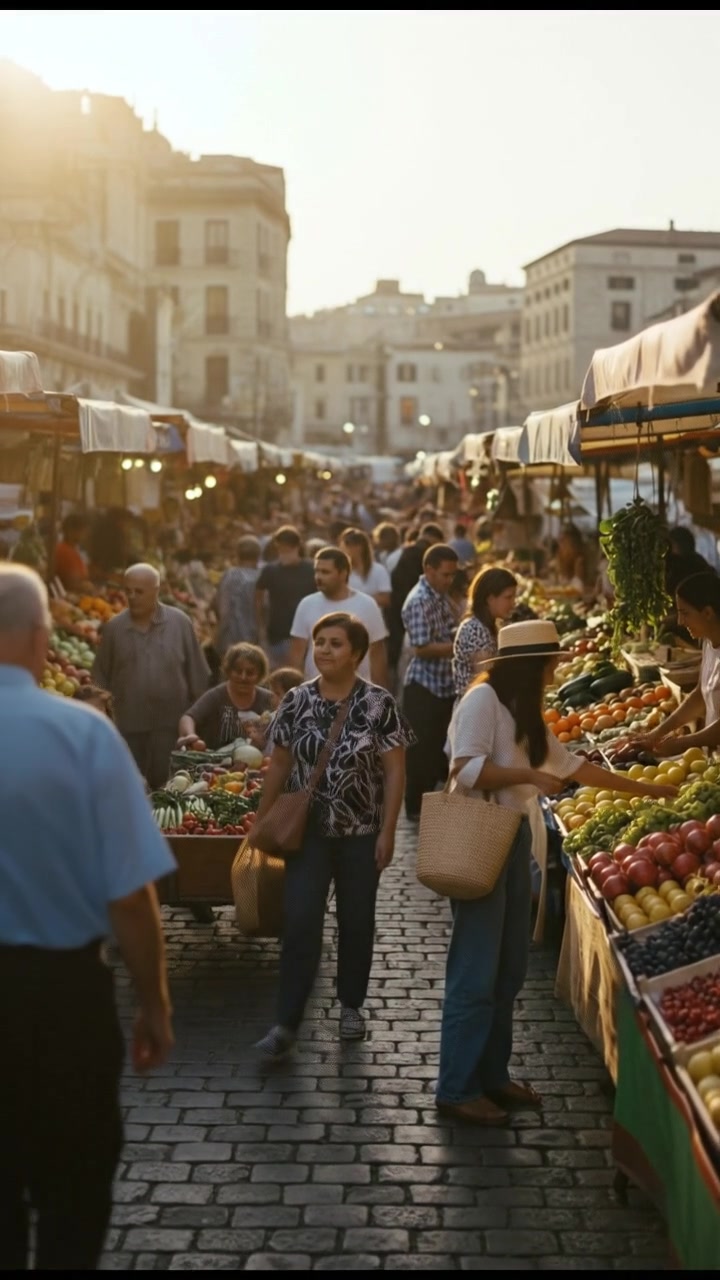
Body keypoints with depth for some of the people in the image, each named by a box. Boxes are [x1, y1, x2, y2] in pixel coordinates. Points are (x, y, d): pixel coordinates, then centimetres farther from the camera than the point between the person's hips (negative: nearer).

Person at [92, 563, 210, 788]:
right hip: (129, 723, 1)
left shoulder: (179, 623, -3)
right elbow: (100, 677, 7)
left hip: (171, 721, -1)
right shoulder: (113, 628, 0)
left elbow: (197, 673, 2)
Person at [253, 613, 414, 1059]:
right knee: (300, 923, -6)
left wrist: (387, 832, -11)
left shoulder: (379, 704, -8)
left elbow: (395, 772, -7)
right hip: (308, 830, 1)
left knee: (357, 921, 11)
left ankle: (352, 1006, 30)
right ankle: (287, 1023, -3)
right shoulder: (296, 701, -1)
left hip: (361, 832, -1)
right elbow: (280, 764, 7)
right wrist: (262, 820, 7)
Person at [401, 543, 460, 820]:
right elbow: (422, 648, -23)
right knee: (422, 750, 0)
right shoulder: (419, 602, -18)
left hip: (444, 685, 9)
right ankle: (416, 808, 11)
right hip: (424, 687, -9)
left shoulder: (441, 597, 10)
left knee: (440, 747, 17)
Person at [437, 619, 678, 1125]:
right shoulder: (482, 700, -13)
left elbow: (571, 765, 21)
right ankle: (457, 1089, 3)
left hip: (513, 837, 9)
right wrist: (528, 775, -20)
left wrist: (641, 788, 22)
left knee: (509, 969, 12)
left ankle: (492, 1075, 22)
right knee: (476, 971, -5)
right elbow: (466, 769, -21)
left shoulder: (526, 713, 15)